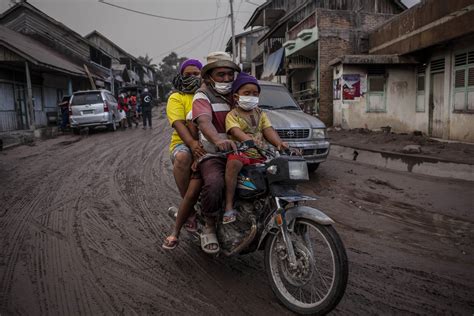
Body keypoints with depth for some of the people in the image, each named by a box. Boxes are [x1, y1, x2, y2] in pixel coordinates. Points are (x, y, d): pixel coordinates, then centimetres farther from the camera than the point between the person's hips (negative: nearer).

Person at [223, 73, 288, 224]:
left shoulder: (260, 113, 17)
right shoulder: (232, 115, 1)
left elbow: (268, 130, 4)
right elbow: (235, 131, -18)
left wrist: (279, 143, -18)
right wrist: (249, 139, -41)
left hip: (259, 154, 5)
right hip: (240, 151, -5)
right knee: (233, 163, -36)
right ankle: (229, 206, -31)